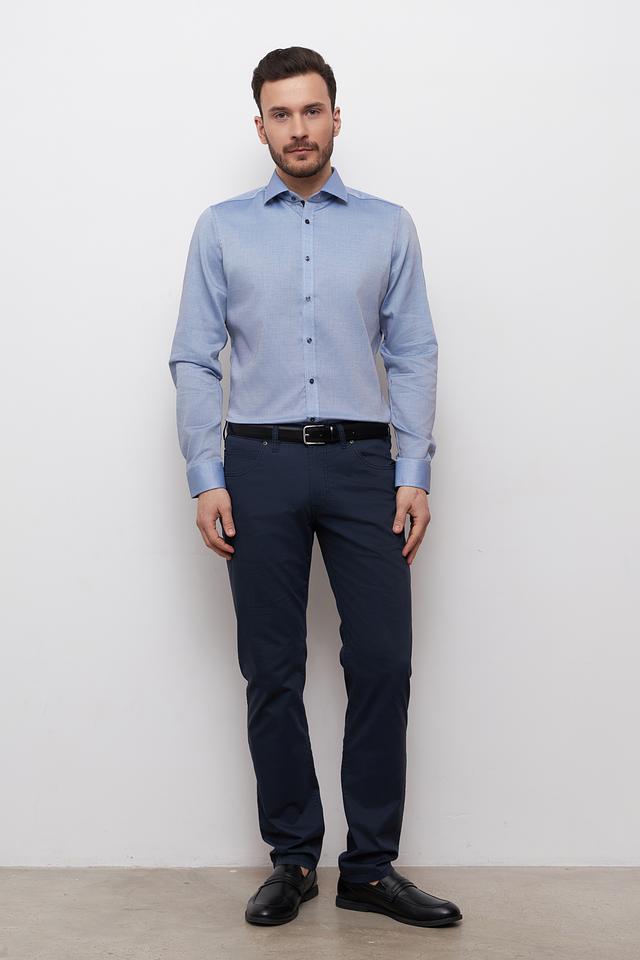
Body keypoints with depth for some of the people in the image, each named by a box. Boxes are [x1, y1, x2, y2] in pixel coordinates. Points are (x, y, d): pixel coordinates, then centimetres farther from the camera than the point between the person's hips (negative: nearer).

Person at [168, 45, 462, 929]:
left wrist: (415, 476, -4)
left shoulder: (388, 227, 8)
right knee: (272, 672, 5)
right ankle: (292, 859, 18)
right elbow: (194, 360, 4)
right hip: (260, 465, 0)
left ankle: (370, 866, 11)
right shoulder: (221, 228, 8)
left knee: (383, 663, -3)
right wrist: (206, 480, -5)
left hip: (361, 464, 0)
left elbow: (413, 357, 4)